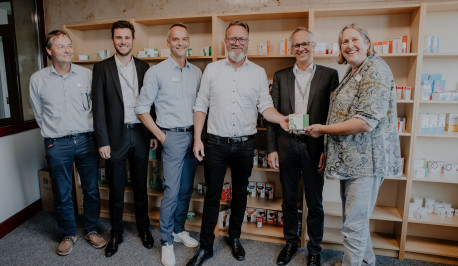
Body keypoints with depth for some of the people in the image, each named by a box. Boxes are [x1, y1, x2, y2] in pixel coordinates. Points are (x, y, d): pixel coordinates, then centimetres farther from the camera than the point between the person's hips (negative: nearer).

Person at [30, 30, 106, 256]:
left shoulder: (86, 74, 1)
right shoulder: (38, 79, 1)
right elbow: (39, 113, 11)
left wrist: (86, 131, 8)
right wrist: (53, 133, 11)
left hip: (86, 140, 1)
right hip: (57, 144, 0)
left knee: (92, 190, 9)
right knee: (62, 194, 10)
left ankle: (91, 230, 29)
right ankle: (68, 234, 31)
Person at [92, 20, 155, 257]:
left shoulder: (144, 67, 7)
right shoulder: (102, 68, 0)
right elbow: (99, 107, -4)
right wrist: (102, 141, -9)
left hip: (140, 134, 2)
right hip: (115, 135, -2)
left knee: (140, 186, 14)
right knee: (116, 190, 10)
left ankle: (143, 227, 33)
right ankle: (116, 233, 29)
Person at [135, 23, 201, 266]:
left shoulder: (196, 72, 10)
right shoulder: (156, 72, -5)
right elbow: (142, 109, -4)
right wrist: (161, 136, -7)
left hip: (193, 136, 5)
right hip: (172, 137, -5)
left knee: (186, 189, 14)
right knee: (171, 191, -2)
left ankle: (179, 229, 33)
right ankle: (167, 242, 16)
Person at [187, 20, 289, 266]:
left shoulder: (258, 73, 4)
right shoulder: (212, 70, 4)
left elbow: (265, 106, -1)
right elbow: (201, 106, 3)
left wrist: (281, 119, -23)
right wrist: (197, 139, -3)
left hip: (245, 144, 1)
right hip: (216, 144, -1)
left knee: (240, 193, 15)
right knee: (212, 195, 7)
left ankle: (235, 238, 35)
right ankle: (205, 246, 22)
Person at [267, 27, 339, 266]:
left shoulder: (329, 75, 1)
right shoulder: (281, 76, 7)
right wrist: (271, 148, 0)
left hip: (315, 147, -2)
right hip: (287, 146, 2)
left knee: (315, 203, 10)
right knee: (288, 200, 16)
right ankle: (291, 242, 36)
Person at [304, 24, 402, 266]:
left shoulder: (375, 71, -15)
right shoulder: (352, 72, 15)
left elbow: (366, 122, -26)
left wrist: (322, 129, -16)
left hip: (365, 160, -10)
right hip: (351, 159, 10)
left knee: (354, 225, -1)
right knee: (355, 219, 22)